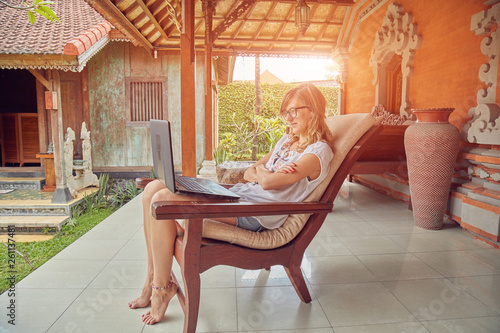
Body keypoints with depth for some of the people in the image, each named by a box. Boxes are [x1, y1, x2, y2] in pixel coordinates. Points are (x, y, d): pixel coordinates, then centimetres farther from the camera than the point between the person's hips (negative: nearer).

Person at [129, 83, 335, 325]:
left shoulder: (318, 151, -8)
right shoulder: (288, 139, 21)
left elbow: (267, 182, -20)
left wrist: (260, 171, 3)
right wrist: (267, 173, -6)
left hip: (256, 215, -9)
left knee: (162, 200, -21)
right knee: (153, 188, -3)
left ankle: (162, 288, -3)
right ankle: (153, 279, 6)